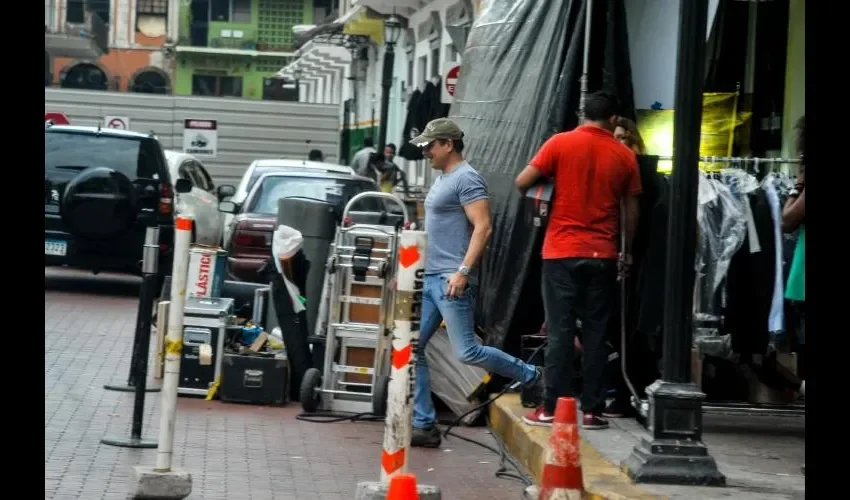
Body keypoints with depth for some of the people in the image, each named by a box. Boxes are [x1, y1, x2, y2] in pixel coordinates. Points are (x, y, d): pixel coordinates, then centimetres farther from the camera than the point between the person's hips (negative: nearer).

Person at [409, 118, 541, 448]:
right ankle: (423, 425, 7)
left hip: (452, 280, -10)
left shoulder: (466, 178, -12)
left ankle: (531, 378, 10)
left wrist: (463, 271, -27)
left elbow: (483, 228, -20)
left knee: (466, 352, -10)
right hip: (430, 278, 10)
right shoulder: (442, 178, 18)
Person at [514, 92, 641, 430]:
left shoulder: (560, 143, -2)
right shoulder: (624, 155, 4)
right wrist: (627, 251, 20)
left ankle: (551, 408, 0)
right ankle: (592, 410, 5)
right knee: (595, 334, 6)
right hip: (603, 254, 1)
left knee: (560, 331, 1)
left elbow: (522, 182, -5)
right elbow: (632, 210, 8)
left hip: (562, 251, -1)